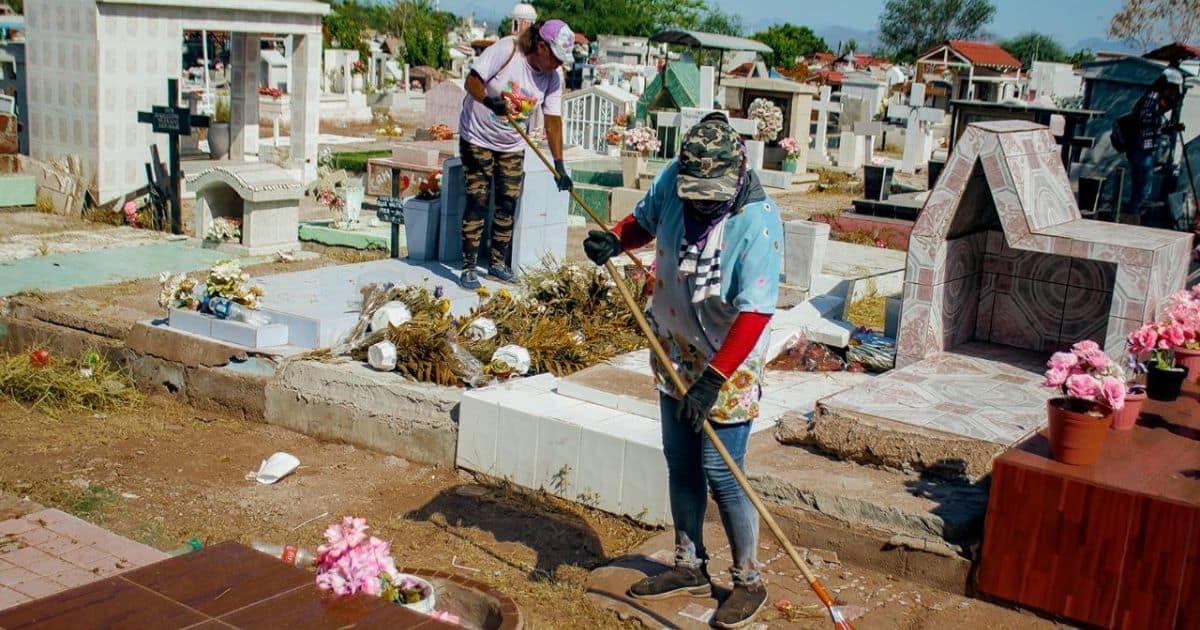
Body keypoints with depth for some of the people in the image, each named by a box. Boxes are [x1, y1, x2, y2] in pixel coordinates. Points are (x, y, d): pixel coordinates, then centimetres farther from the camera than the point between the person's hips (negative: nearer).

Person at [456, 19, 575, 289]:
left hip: (512, 145, 5)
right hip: (478, 137, -5)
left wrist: (559, 166, -12)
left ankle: (498, 264, 19)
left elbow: (553, 121, -7)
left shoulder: (554, 77, -8)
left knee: (508, 204, 5)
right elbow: (472, 82, -22)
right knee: (477, 202, -7)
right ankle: (468, 267, 1)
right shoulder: (506, 50, -22)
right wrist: (489, 101, -43)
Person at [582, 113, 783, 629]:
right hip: (675, 351, 6)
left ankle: (749, 582, 17)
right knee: (680, 464, 16)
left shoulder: (758, 221, -26)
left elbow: (754, 312, -29)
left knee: (722, 475, -3)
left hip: (729, 363, -6)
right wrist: (615, 241, -9)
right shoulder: (673, 180, -9)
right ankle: (690, 567, 34)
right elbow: (644, 220, 12)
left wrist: (714, 380, -33)